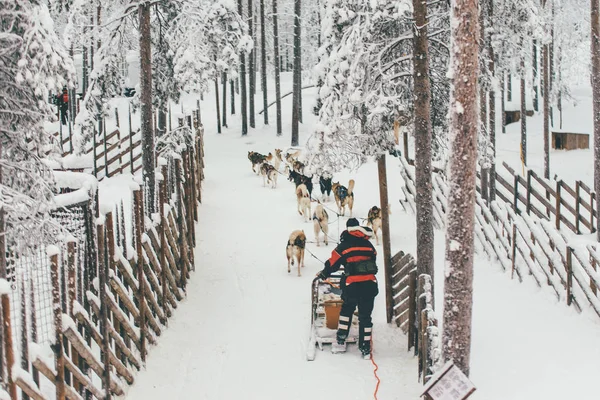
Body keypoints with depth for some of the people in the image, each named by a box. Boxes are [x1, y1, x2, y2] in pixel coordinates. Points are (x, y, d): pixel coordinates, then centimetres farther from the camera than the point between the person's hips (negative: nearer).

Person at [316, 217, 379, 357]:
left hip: (352, 285, -2)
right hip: (370, 283, 2)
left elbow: (332, 263, 10)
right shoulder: (369, 245, 12)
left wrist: (323, 274, 28)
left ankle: (341, 340, 22)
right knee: (365, 316, 8)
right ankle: (365, 348, 8)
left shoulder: (344, 246, 2)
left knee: (347, 309, 21)